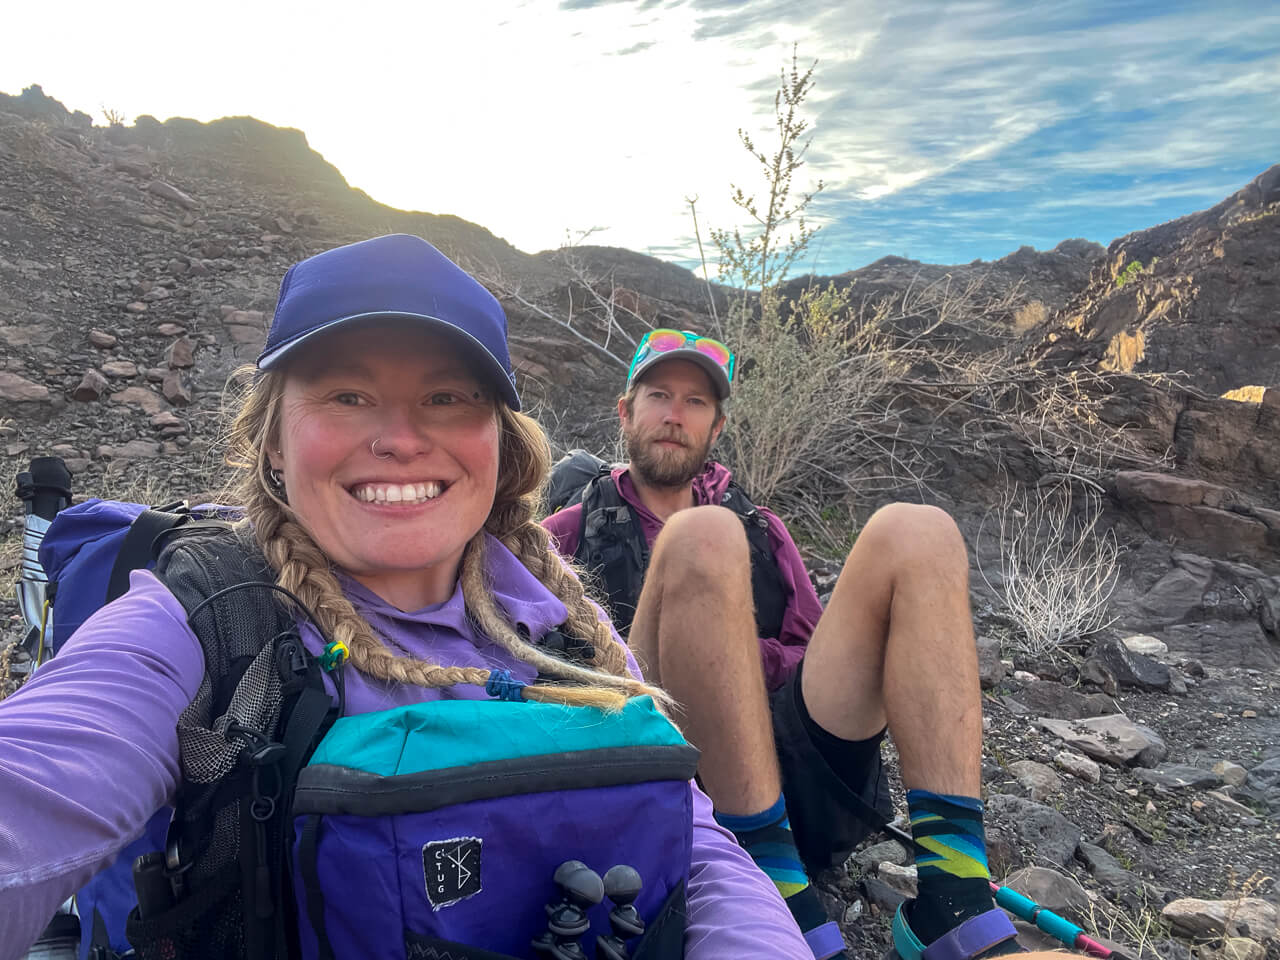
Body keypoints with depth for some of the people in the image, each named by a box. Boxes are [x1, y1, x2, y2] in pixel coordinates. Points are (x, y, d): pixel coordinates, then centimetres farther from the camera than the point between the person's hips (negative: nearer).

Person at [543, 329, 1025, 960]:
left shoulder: (761, 530, 27)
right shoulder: (573, 533, 19)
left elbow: (816, 657, 18)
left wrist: (743, 659, -2)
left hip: (795, 785, 4)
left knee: (915, 535, -10)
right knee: (703, 539, -25)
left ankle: (951, 907, -23)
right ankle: (786, 909, -29)